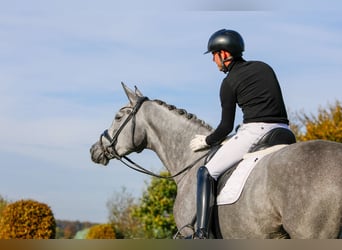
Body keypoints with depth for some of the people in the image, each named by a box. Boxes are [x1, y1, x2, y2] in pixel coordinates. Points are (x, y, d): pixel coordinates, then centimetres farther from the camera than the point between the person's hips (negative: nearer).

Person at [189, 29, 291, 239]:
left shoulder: (230, 82, 1)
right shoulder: (265, 67, 19)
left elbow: (227, 125, 3)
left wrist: (207, 141, 21)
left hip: (255, 131, -7)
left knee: (207, 173, -1)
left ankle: (201, 234, -13)